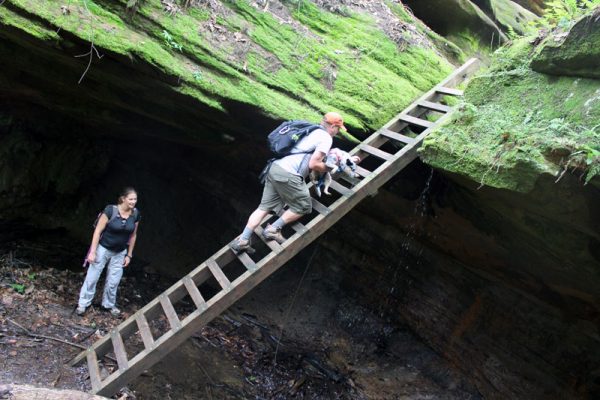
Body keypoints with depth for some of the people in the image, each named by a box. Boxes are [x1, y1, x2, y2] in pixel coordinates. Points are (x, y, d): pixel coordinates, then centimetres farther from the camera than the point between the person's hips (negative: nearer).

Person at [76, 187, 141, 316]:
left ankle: (109, 304, 33)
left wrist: (129, 255, 7)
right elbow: (98, 231, -17)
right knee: (92, 277, 7)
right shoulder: (110, 210, -22)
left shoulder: (136, 214, -9)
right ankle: (83, 303, 25)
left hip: (120, 253, 4)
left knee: (113, 282, 12)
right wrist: (92, 252, -17)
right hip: (103, 249, -3)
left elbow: (133, 235, 3)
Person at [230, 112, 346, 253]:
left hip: (275, 168, 9)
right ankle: (273, 230, 12)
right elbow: (313, 164, -10)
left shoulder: (311, 131, 24)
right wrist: (327, 168, 9)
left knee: (265, 207, 12)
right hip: (288, 175, -8)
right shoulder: (326, 137, -2)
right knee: (303, 207, 12)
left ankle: (242, 240, 8)